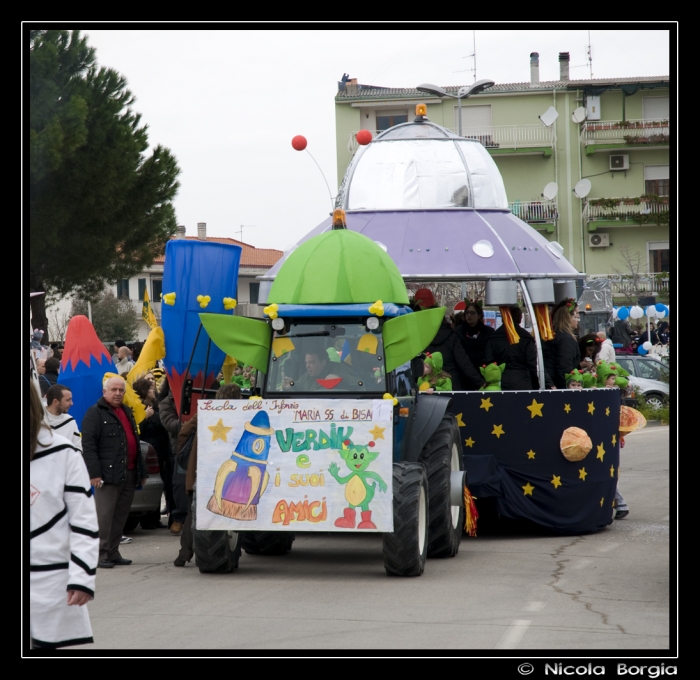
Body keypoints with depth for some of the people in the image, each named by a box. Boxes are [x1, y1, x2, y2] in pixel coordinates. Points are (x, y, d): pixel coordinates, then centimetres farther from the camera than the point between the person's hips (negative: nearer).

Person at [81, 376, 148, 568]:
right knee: (104, 515, -9)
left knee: (121, 516, 9)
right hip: (108, 474, -8)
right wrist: (94, 473, -20)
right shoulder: (95, 413, -5)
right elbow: (88, 445, -13)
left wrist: (142, 471, 19)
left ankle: (113, 552, 15)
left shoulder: (127, 412, 21)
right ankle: (101, 554, -7)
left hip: (129, 474, 8)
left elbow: (135, 443, 25)